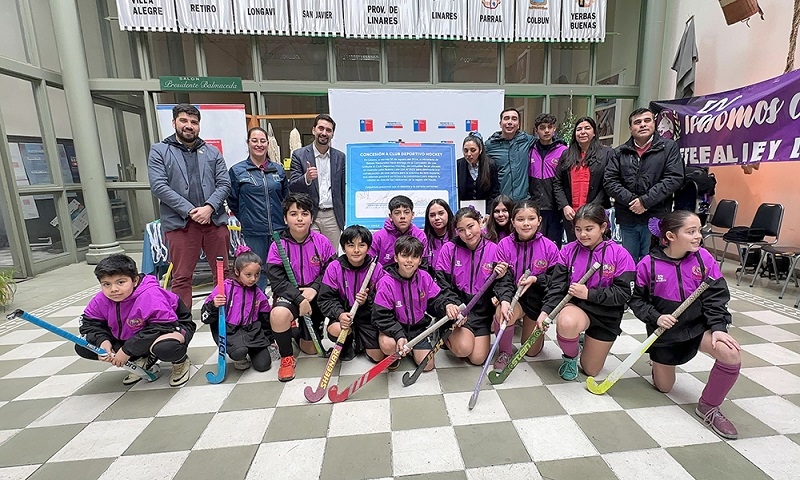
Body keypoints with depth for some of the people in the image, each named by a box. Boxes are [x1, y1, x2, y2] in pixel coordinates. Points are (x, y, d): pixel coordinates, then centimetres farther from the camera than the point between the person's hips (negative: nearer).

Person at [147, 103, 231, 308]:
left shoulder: (212, 152, 15)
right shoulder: (159, 151, 8)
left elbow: (224, 184, 6)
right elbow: (159, 186, -3)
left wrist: (209, 207, -11)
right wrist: (190, 211, -12)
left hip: (214, 220, 2)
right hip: (179, 222, -2)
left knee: (223, 273, 9)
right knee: (181, 278, 3)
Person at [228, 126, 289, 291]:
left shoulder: (278, 169, 9)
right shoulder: (237, 171, 2)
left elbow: (286, 196, 17)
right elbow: (233, 202, 7)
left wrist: (282, 217, 11)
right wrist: (247, 219, 8)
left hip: (279, 229, 2)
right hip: (254, 232, -2)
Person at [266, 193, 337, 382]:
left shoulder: (322, 242, -10)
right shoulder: (278, 246, -13)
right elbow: (277, 281, -15)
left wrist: (314, 289, -21)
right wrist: (300, 299, -26)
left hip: (315, 296, 2)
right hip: (289, 295, -1)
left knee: (310, 349, 8)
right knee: (278, 314, -38)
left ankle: (300, 332, 47)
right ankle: (287, 358, -8)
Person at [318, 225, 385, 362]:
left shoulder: (376, 268, -10)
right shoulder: (334, 267, -11)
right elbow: (325, 299, -10)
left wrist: (367, 301, -26)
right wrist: (339, 314, -28)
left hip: (367, 316, 1)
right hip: (342, 313, 0)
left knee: (378, 357, -4)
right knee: (335, 329, -34)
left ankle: (358, 340, 32)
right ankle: (348, 343, 7)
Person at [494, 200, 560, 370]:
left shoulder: (549, 247, -11)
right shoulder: (504, 245, -11)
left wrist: (536, 279, -27)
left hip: (538, 300, 1)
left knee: (531, 351, 11)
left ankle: (532, 328, 48)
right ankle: (505, 352, -5)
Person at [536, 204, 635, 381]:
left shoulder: (620, 255, -12)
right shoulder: (568, 250, -7)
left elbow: (623, 293, -16)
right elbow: (557, 285, -9)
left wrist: (589, 294, -26)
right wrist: (546, 311, -22)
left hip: (606, 313, 0)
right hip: (575, 305, 0)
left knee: (591, 370, 11)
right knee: (567, 323, -40)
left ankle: (583, 340, 47)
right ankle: (570, 357, -3)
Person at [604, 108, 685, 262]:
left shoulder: (669, 147, 3)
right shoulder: (620, 152, 10)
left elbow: (674, 178, -7)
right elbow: (609, 181, 0)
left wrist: (645, 201, -16)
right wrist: (631, 200, -13)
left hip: (656, 219, -2)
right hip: (627, 220, 3)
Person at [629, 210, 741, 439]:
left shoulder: (704, 258, -9)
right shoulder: (649, 264, -16)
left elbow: (716, 296, -8)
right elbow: (636, 300, -7)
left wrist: (718, 327, -20)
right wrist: (655, 317, -21)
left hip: (698, 326, 2)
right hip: (665, 332, -2)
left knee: (732, 353, -29)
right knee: (664, 388, 10)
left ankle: (708, 407, -3)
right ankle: (659, 364, 49)